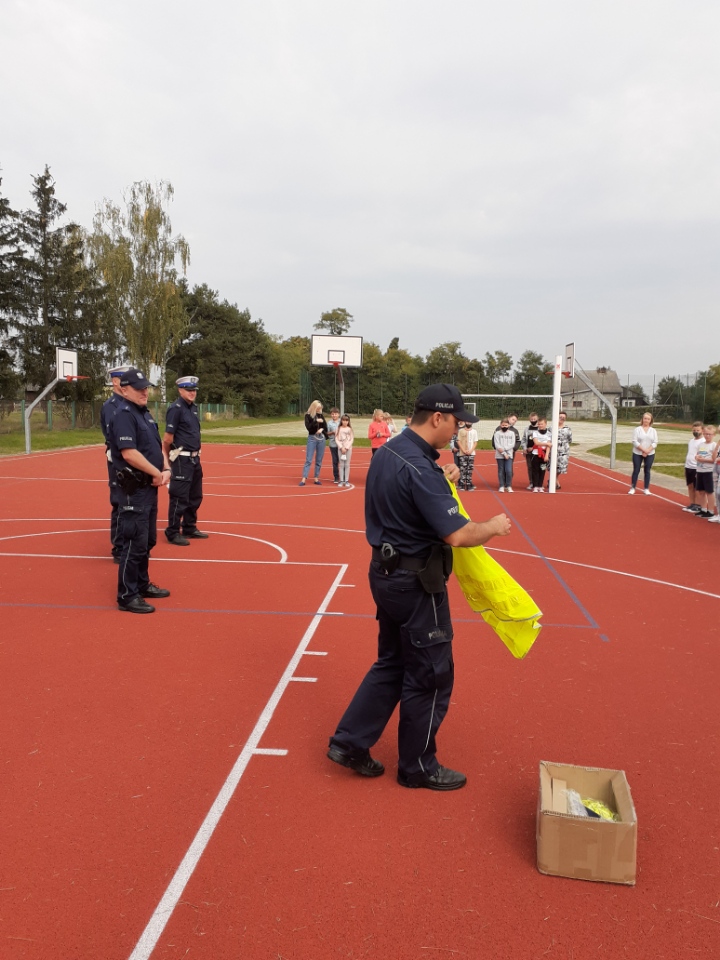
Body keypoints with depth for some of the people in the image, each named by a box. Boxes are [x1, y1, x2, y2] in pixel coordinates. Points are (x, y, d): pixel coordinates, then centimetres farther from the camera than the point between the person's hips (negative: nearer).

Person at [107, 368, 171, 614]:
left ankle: (142, 584, 33)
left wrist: (166, 469, -1)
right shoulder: (124, 415, -15)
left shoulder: (145, 413, 14)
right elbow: (129, 453, -24)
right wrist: (157, 473, -16)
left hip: (150, 487, 10)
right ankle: (127, 596, 6)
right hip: (134, 489, -10)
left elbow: (158, 446, 16)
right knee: (134, 543, -4)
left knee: (147, 541, 19)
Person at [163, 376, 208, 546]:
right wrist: (168, 457, -2)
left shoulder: (193, 408, 12)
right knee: (179, 498, -3)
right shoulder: (176, 409, -14)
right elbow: (167, 438, -15)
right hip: (182, 460, -9)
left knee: (195, 497, 17)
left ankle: (189, 528, 29)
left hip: (195, 458, 9)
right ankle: (173, 533, 6)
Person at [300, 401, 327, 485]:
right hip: (312, 438, -4)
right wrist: (316, 421, -21)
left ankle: (316, 478, 13)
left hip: (321, 438, 4)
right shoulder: (308, 416, -2)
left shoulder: (321, 415, 8)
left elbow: (325, 427, 6)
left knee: (319, 460, 6)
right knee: (308, 460, -8)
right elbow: (308, 427, -13)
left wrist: (321, 429, -14)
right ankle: (303, 479, -9)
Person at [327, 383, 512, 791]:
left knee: (392, 664, 22)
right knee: (430, 676, 8)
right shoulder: (419, 467, -25)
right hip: (417, 583, -9)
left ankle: (349, 742, 27)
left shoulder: (388, 451, 5)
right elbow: (456, 534, -26)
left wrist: (441, 477, 10)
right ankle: (418, 767, 25)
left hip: (388, 572, 9)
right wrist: (494, 527, -9)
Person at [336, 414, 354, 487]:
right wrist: (341, 447, -10)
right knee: (341, 464, 0)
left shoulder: (350, 429, 3)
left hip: (348, 448, 0)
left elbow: (351, 439, -1)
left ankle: (347, 481, 4)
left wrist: (346, 448, -10)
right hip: (340, 448, 0)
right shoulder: (339, 429, 4)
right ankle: (341, 480, 2)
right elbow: (337, 439, 0)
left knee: (347, 464, 0)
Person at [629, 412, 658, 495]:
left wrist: (647, 451, -14)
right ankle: (632, 488, 8)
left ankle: (646, 489, 12)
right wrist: (643, 450, -18)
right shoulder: (637, 429, -1)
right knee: (636, 470, 0)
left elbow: (655, 443, 0)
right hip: (637, 454, -2)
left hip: (650, 454, 2)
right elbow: (635, 442, -9)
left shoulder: (653, 431, 6)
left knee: (647, 471, 6)